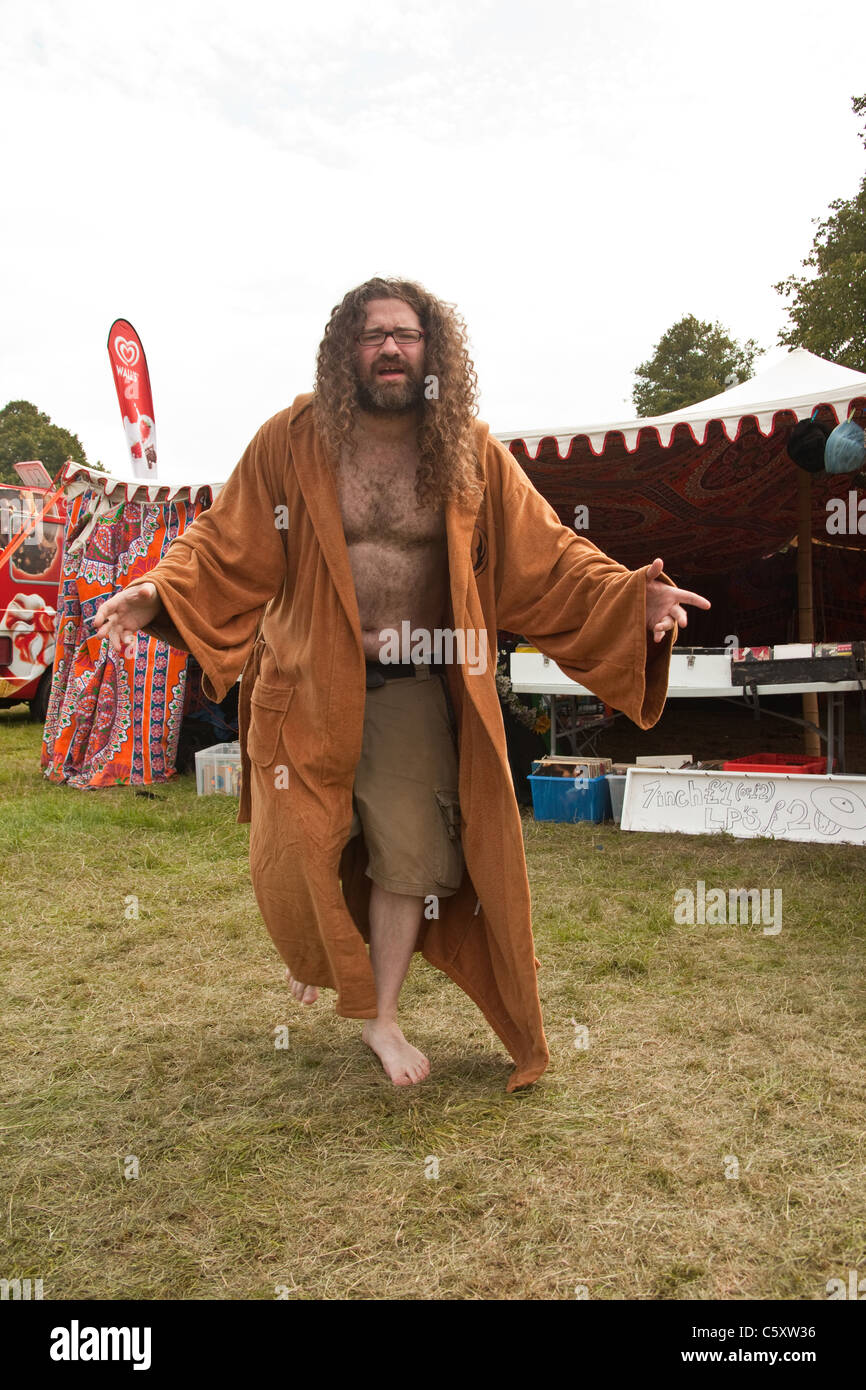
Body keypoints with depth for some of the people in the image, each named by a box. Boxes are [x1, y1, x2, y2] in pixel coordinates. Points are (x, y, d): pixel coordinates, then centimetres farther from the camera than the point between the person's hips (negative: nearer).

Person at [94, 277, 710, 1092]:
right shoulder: (292, 443, -7)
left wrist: (627, 597, -22)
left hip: (413, 691, 1)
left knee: (409, 857, 5)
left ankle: (381, 1016, 29)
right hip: (309, 685, 0)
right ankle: (315, 954, 45)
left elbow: (544, 557, -6)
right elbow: (226, 548, -7)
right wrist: (158, 593, -25)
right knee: (296, 851, 8)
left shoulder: (471, 454, -4)